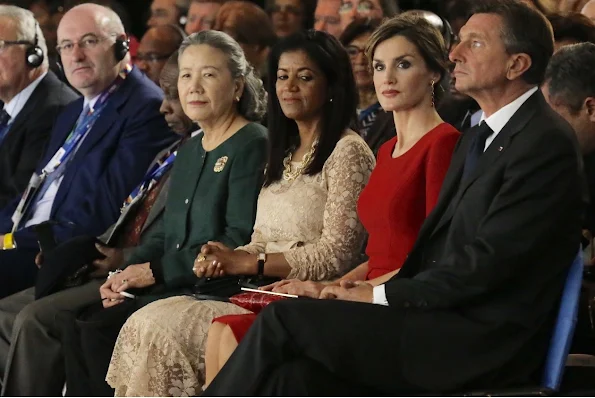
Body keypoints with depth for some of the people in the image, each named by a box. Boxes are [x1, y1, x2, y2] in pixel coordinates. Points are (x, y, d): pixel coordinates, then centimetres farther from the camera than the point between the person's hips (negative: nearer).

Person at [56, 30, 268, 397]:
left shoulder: (253, 145, -9)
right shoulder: (191, 150, 20)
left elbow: (240, 241, -16)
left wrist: (157, 271, -14)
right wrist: (128, 274, 2)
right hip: (170, 285, 9)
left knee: (99, 330, -22)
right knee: (73, 322, -10)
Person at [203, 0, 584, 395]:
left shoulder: (547, 144, -11)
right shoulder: (477, 139, 21)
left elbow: (488, 261, -18)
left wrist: (382, 296, -12)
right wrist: (378, 288, 1)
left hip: (484, 342, -8)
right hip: (447, 320, 8)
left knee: (283, 319, -14)